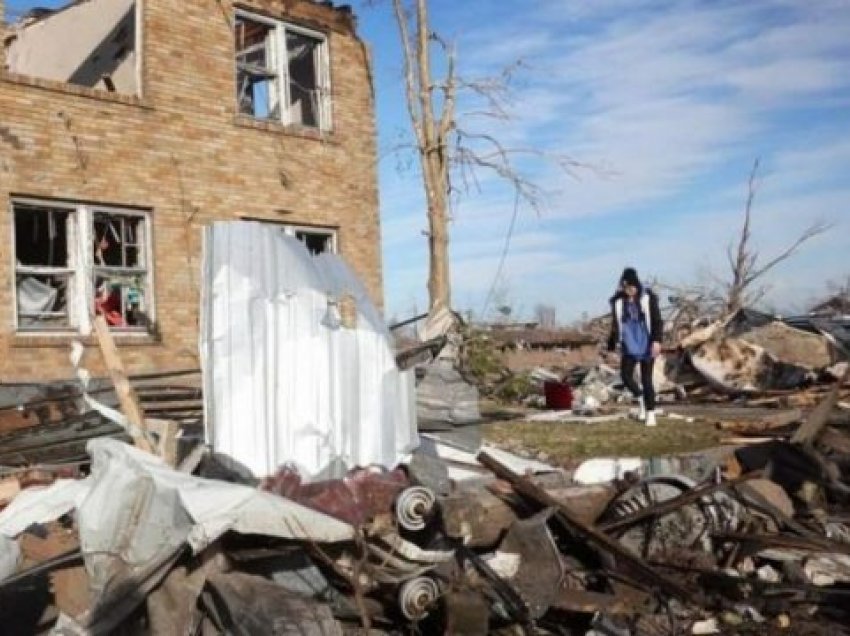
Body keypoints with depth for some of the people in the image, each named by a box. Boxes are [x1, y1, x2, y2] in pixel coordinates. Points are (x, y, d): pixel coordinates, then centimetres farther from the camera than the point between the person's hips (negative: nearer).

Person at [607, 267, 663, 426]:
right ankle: (641, 399, 22)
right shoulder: (618, 301, 1)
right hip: (629, 346, 3)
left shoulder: (648, 298, -7)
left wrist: (657, 341, -18)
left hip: (646, 345, -3)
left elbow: (657, 321, -7)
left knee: (646, 380, -3)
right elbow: (616, 325, 10)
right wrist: (612, 345, 9)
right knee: (626, 376, -6)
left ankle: (650, 413, 9)